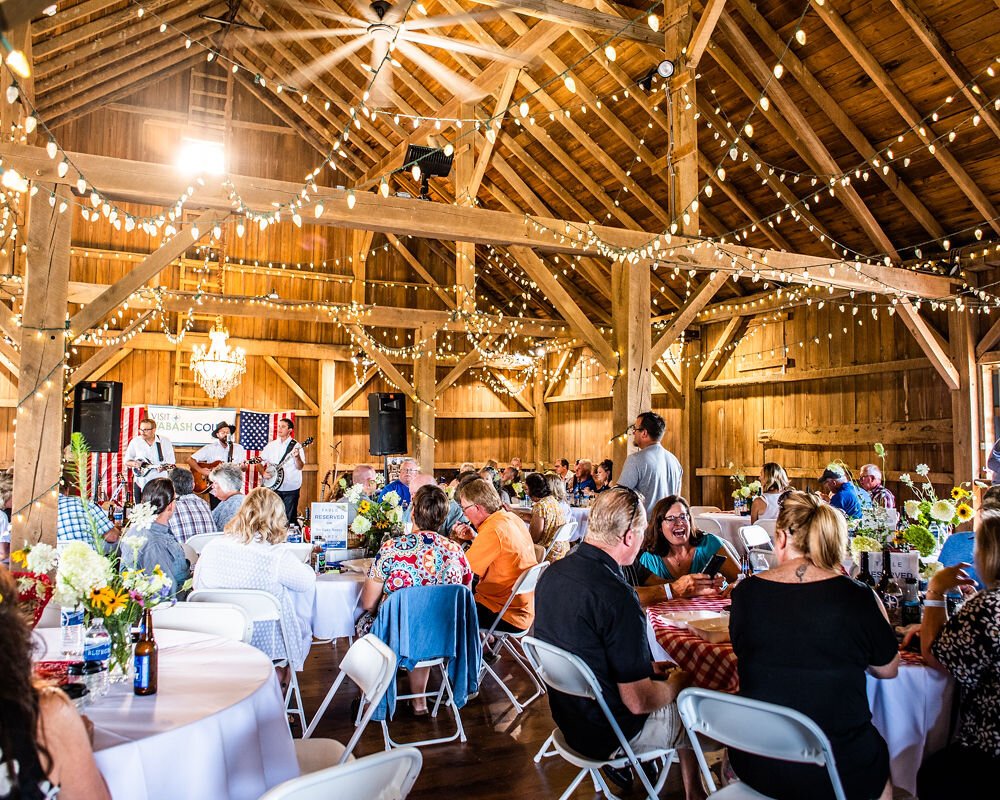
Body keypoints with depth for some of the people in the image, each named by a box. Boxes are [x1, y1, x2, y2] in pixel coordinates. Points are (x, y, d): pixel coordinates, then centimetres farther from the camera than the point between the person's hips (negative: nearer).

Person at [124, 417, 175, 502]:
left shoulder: (165, 442, 1)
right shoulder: (135, 441, 5)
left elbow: (171, 463, 3)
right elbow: (127, 461, 10)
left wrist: (164, 467, -17)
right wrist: (134, 464, -12)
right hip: (140, 483, 2)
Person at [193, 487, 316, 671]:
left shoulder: (212, 547, -11)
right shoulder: (279, 557, -23)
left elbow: (197, 586, 5)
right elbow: (307, 581, -4)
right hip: (268, 646, -4)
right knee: (304, 625, 29)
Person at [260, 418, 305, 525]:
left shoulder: (296, 446, -4)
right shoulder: (271, 445, 8)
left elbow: (300, 467, -11)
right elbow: (260, 462, 12)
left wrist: (297, 456, -30)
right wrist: (263, 472, -5)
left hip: (291, 488, -3)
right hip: (273, 486, 3)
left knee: (289, 518, 0)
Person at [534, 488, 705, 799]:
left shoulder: (552, 573, -6)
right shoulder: (616, 595, -31)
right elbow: (639, 701, -24)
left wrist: (646, 667, 11)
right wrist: (676, 684, -4)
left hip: (567, 714, 7)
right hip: (606, 733, -7)